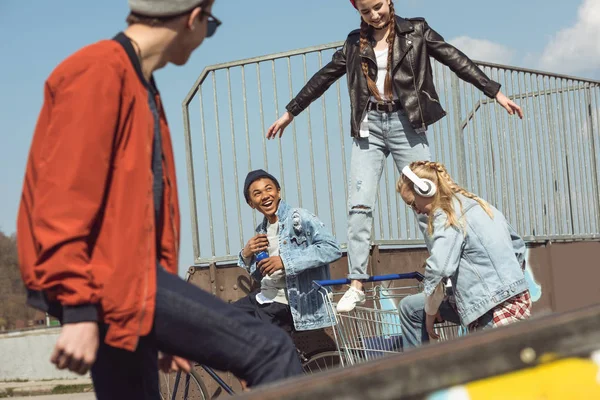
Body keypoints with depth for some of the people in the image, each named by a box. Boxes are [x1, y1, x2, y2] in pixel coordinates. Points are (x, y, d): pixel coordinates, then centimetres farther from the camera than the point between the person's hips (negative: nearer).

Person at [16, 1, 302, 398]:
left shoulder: (141, 87, 22)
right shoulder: (99, 73, -10)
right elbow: (66, 200, -18)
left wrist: (170, 326, 26)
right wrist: (78, 309, -23)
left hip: (127, 271, 11)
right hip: (105, 276, -11)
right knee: (270, 352, -15)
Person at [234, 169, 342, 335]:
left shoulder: (299, 218, -11)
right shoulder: (262, 230, 12)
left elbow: (332, 248, -24)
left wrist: (285, 261, -26)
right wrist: (246, 255, 0)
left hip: (283, 303, -8)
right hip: (263, 297, 8)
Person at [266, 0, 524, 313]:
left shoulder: (416, 32, 4)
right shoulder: (356, 43, 12)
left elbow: (456, 60, 0)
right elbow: (324, 77, 18)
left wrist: (495, 92, -6)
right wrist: (289, 113, 21)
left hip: (406, 123, -2)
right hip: (369, 126, 2)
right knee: (359, 205, -7)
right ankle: (356, 284, -7)